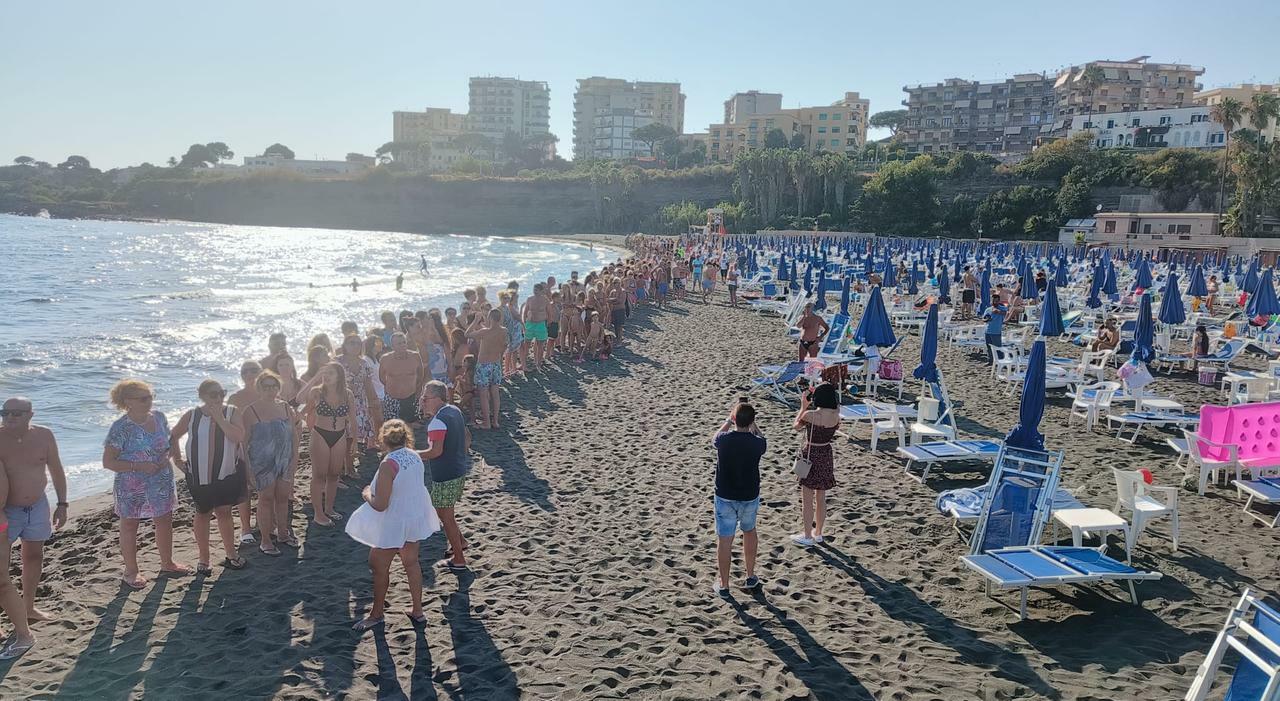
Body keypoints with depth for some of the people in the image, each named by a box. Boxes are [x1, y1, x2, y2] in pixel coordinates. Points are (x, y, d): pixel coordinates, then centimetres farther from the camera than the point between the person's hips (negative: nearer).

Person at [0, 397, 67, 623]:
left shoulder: (43, 436, -6)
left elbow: (56, 470, 5)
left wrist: (62, 504, 5)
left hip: (37, 507, 4)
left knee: (34, 555, 17)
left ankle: (28, 607, 34)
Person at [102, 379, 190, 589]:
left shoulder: (159, 417, -1)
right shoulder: (121, 428, -18)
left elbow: (169, 442, 14)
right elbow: (108, 461, -16)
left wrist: (167, 456, -8)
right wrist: (139, 466, -24)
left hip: (161, 482, 6)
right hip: (132, 487, -6)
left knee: (165, 520, 16)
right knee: (130, 525, 11)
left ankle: (167, 563, 35)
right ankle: (131, 572, 25)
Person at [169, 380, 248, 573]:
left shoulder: (232, 413, -5)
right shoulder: (192, 416, -2)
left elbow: (239, 437, -20)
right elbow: (173, 436, 11)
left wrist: (219, 418, -21)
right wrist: (178, 459, 6)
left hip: (226, 474, 0)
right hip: (199, 476, 0)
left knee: (224, 512, 8)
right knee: (203, 514, 11)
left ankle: (230, 554, 22)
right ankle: (203, 559, 23)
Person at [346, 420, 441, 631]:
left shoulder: (388, 465, -27)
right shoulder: (415, 456, -5)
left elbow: (380, 505, -25)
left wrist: (367, 495, -5)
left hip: (394, 525, -7)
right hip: (416, 518, 7)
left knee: (379, 566, 13)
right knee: (411, 562, 20)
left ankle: (377, 613, 28)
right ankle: (418, 611, 30)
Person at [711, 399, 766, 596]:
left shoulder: (724, 439, -17)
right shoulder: (757, 443, -16)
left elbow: (714, 438, 9)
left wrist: (729, 420, 16)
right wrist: (751, 423, 12)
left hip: (725, 498, -1)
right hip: (750, 497, 1)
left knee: (724, 540, 8)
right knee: (749, 531, 25)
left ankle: (723, 585, 17)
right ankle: (751, 577, 34)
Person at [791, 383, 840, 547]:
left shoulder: (810, 415, -24)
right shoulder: (836, 414, -9)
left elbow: (796, 426, -4)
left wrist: (803, 406, 6)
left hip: (811, 455, -5)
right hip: (826, 455, 6)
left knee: (807, 499, 8)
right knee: (821, 498, 19)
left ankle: (807, 536, 16)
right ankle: (818, 533, 31)